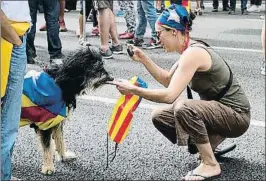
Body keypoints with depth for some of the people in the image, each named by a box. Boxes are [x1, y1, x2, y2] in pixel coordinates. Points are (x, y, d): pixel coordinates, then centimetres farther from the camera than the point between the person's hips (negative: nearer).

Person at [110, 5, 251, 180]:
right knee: (160, 117, 4)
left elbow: (170, 95, -32)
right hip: (218, 109, 9)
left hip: (236, 115, -9)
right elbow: (168, 79, 13)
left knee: (183, 108, -35)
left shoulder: (193, 53, -25)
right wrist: (143, 59, 3)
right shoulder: (190, 49, 4)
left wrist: (133, 89, -24)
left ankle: (211, 164, -16)